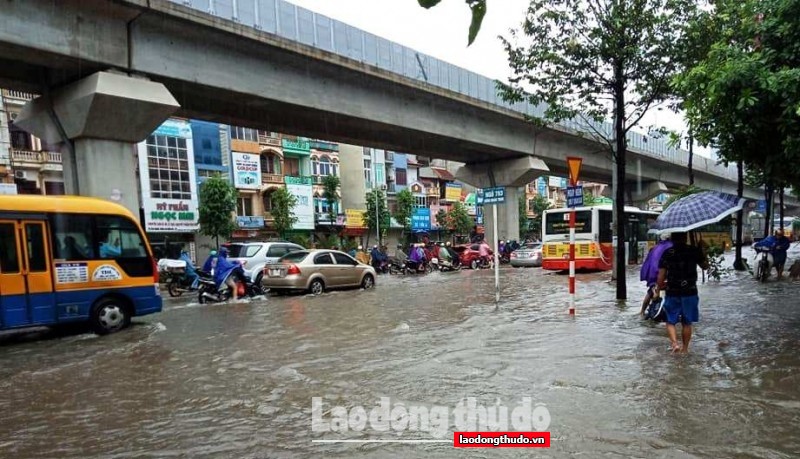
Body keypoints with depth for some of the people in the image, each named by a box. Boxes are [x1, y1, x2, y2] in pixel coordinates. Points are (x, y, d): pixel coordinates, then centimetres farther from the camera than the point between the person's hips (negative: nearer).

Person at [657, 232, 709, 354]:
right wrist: (703, 253, 27)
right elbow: (705, 266, 14)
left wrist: (660, 287, 11)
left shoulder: (667, 253, -4)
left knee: (671, 321, 10)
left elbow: (661, 276, -4)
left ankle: (675, 343, -10)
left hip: (672, 293, -1)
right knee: (687, 323, 14)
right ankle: (685, 348, 20)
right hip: (690, 293, 1)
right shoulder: (694, 251, -3)